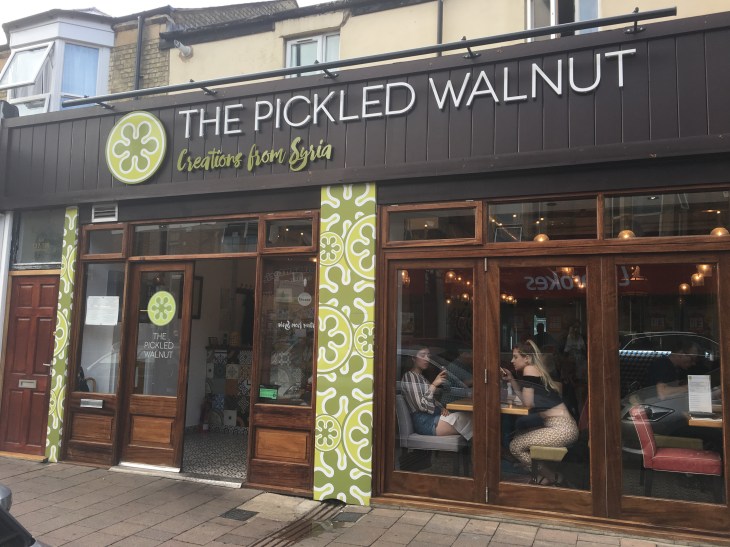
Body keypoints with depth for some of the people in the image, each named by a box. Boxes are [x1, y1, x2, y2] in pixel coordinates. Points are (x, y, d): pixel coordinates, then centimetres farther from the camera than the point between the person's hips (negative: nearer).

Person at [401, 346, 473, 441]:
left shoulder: (421, 377, 21)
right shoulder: (409, 376, -7)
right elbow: (421, 405, -16)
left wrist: (442, 409, 3)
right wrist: (434, 385, -20)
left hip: (433, 416, 8)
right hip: (424, 421, -8)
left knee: (465, 417, -11)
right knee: (462, 418, -20)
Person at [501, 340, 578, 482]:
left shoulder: (530, 369, -10)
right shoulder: (537, 370, 16)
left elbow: (528, 403, -13)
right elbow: (525, 400, 15)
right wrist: (511, 379, 11)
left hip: (561, 428, -10)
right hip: (562, 426, 10)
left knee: (515, 446, -4)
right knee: (519, 436, 23)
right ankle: (548, 474, 22)